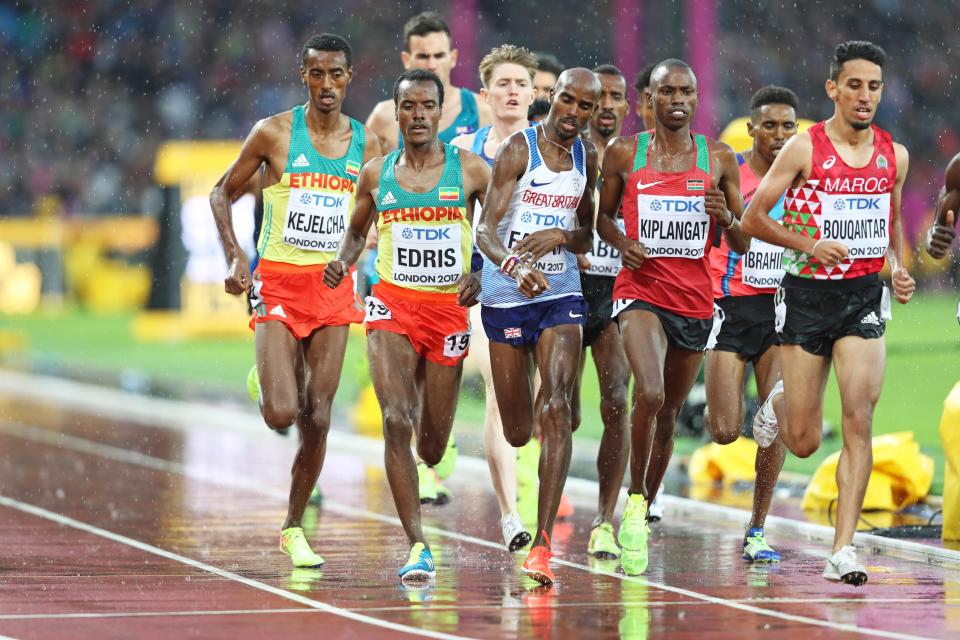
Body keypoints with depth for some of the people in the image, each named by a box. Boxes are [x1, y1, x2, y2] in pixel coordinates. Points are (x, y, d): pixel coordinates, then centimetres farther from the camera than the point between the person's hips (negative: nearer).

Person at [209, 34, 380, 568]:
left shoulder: (366, 143, 5)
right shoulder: (274, 134, -4)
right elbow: (223, 193, 6)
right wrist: (235, 256, -7)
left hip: (335, 289, 3)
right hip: (279, 283, -3)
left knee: (318, 420, -1)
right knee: (281, 415, -16)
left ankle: (294, 529, 15)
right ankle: (270, 381, 22)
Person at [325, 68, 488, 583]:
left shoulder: (470, 170, -1)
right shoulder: (376, 174, 6)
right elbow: (356, 231, 21)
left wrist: (483, 276, -11)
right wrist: (343, 262, 0)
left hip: (448, 306, 0)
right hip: (391, 304, 0)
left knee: (432, 447, 7)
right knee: (395, 420, -20)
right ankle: (417, 545, -19)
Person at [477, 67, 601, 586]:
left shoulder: (587, 159, 7)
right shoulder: (518, 149, -9)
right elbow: (485, 229, -19)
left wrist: (562, 237, -7)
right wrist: (514, 265, -40)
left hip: (561, 295, 3)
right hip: (506, 297, -3)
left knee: (556, 407, -19)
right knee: (516, 433, 5)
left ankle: (542, 545, -23)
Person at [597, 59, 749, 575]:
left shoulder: (719, 160, 5)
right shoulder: (623, 154, 2)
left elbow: (742, 244, 9)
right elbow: (603, 215, 15)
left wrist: (727, 218, -13)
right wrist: (622, 242, -6)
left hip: (695, 301, 3)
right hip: (640, 293, -3)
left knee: (668, 414, 13)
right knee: (650, 393, -27)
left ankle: (642, 513, 30)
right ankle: (635, 499, -11)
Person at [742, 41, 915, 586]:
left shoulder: (894, 156, 5)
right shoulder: (804, 149, -7)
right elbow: (753, 218, -3)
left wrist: (899, 269, 3)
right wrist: (808, 244, -16)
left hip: (864, 296, 2)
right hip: (808, 294, -2)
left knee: (859, 421, -13)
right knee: (804, 441, 4)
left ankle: (844, 550, -12)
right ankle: (780, 402, 43)